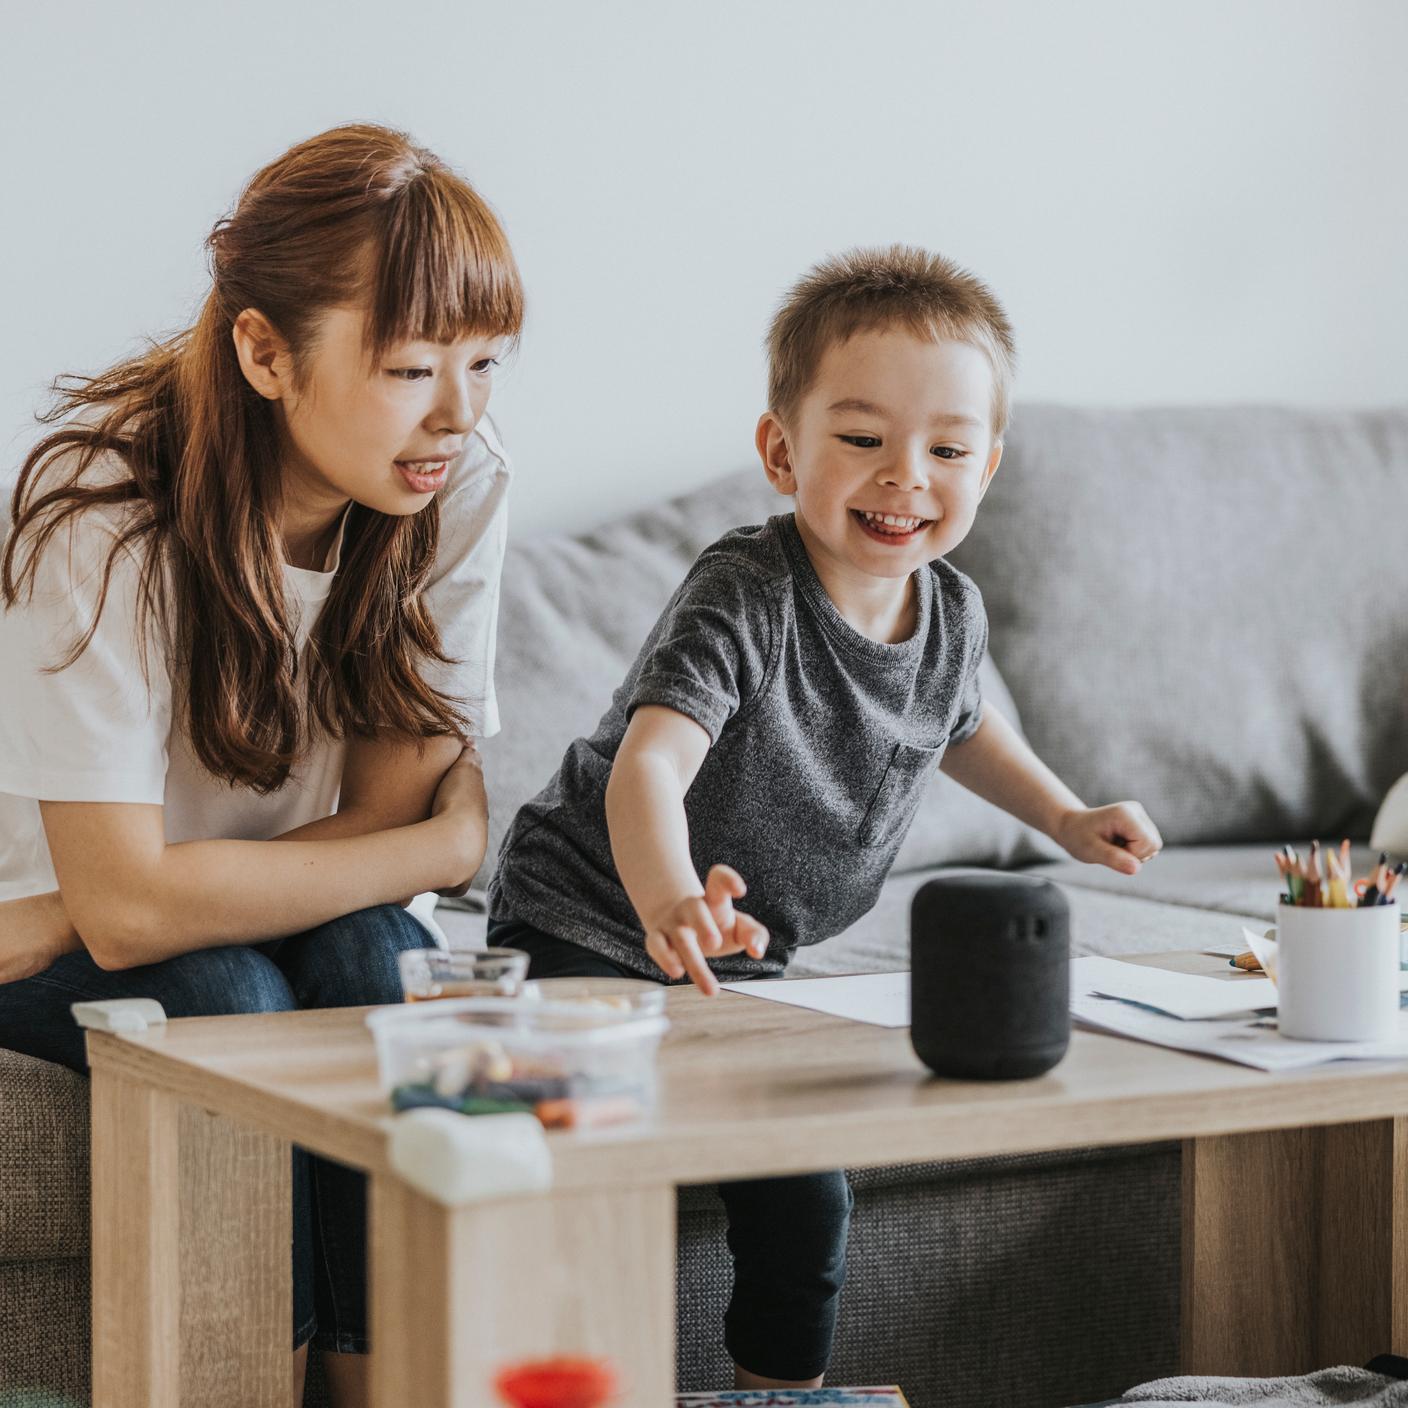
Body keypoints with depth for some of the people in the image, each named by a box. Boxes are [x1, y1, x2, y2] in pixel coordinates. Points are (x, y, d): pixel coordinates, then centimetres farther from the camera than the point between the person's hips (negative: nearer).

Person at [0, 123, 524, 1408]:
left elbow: (416, 812, -16)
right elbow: (126, 902, -30)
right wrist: (435, 846, -26)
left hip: (275, 912, 3)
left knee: (374, 957, -28)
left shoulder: (461, 486, -16)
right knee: (227, 997, -31)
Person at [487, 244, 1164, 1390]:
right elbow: (650, 762, -43)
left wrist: (1067, 817, 12)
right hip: (591, 929, -6)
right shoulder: (745, 598, -27)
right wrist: (669, 901, -62)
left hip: (739, 958, 6)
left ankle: (784, 1383, 27)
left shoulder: (953, 614, -5)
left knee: (805, 1191, 4)